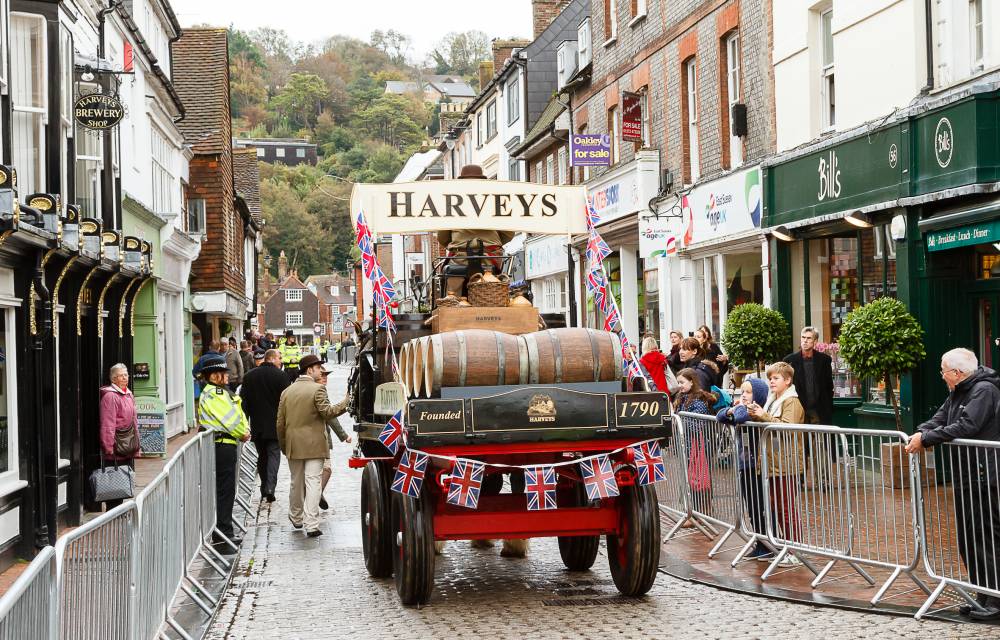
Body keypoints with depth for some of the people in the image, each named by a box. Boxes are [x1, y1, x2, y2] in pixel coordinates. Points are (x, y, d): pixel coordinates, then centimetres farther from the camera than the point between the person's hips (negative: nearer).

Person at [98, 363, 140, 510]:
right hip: (116, 446, -9)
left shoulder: (129, 394, 16)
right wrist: (109, 447, -22)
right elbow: (107, 424, -18)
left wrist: (136, 443, 20)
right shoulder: (110, 396, -13)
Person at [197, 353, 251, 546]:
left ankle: (221, 530, 22)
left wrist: (245, 429, 2)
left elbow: (238, 413, 17)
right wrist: (243, 434, -1)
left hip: (224, 445, 11)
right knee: (225, 489, -6)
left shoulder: (220, 392, 18)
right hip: (223, 445, -11)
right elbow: (231, 419, -16)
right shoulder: (214, 394, -15)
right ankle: (224, 532, -3)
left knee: (224, 489, 15)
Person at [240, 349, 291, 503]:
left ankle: (264, 489, 16)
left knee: (262, 456, 14)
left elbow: (243, 400, 5)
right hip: (275, 425, -4)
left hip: (257, 425, 4)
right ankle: (270, 488, -16)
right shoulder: (281, 376, -7)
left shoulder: (249, 376, 6)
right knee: (273, 454, -2)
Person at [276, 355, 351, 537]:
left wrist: (283, 445, 19)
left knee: (297, 483, 19)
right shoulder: (317, 389, -10)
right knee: (313, 482, -6)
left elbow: (280, 422, 11)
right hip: (314, 444, -6)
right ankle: (311, 524, -12)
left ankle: (296, 518, 33)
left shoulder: (287, 392, 9)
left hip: (293, 445, 6)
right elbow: (327, 412, -17)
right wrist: (345, 403, -9)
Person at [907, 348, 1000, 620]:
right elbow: (939, 419, 13)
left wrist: (926, 439, -19)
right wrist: (921, 433, -8)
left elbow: (966, 427, -24)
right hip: (964, 477, 10)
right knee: (967, 539, 13)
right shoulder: (958, 393, 16)